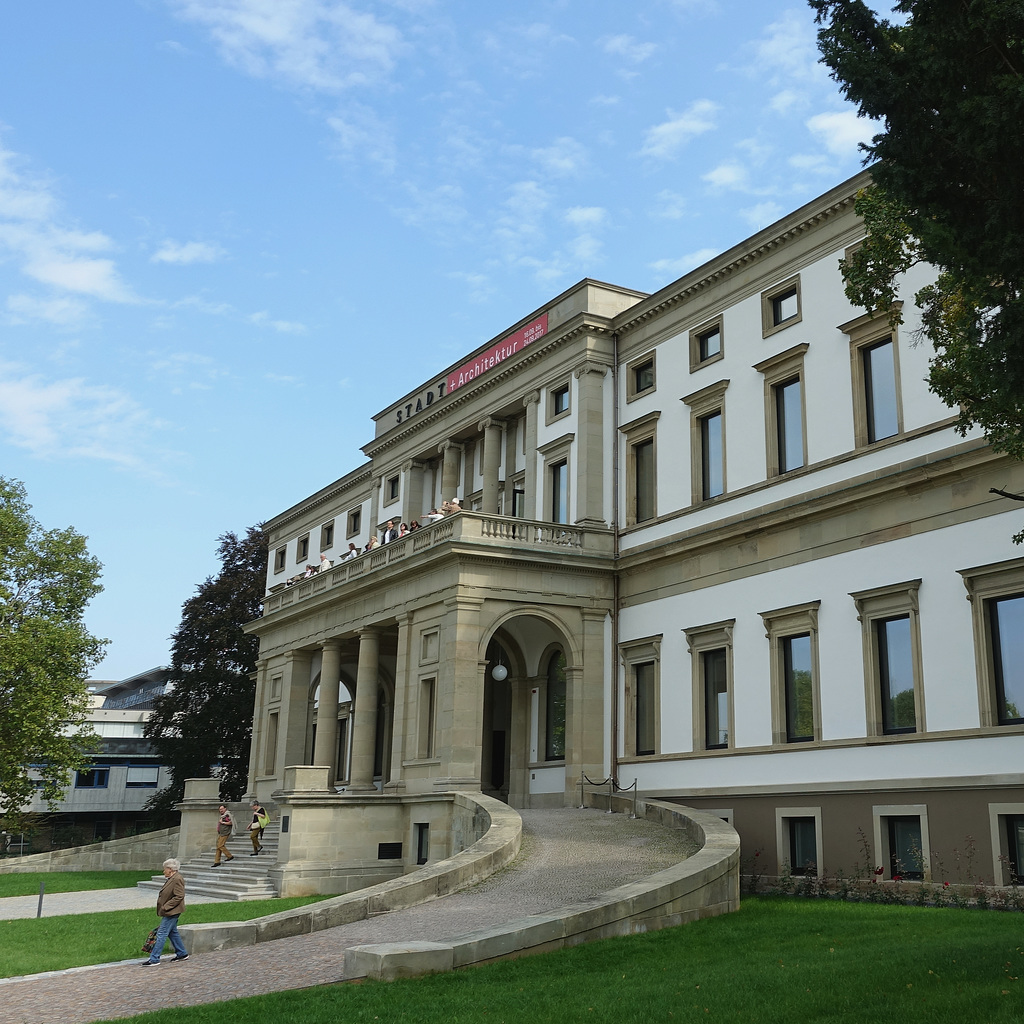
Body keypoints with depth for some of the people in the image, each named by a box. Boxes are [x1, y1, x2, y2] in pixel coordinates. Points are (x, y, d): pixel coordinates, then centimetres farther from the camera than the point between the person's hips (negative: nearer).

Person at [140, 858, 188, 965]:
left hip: (172, 912, -10)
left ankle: (154, 959, -4)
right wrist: (164, 907, 15)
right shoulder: (172, 878, 13)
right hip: (170, 912, 10)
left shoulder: (177, 879, -19)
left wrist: (165, 907, -21)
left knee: (162, 934, -7)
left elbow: (179, 897, -22)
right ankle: (182, 953, 27)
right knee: (172, 932, 17)